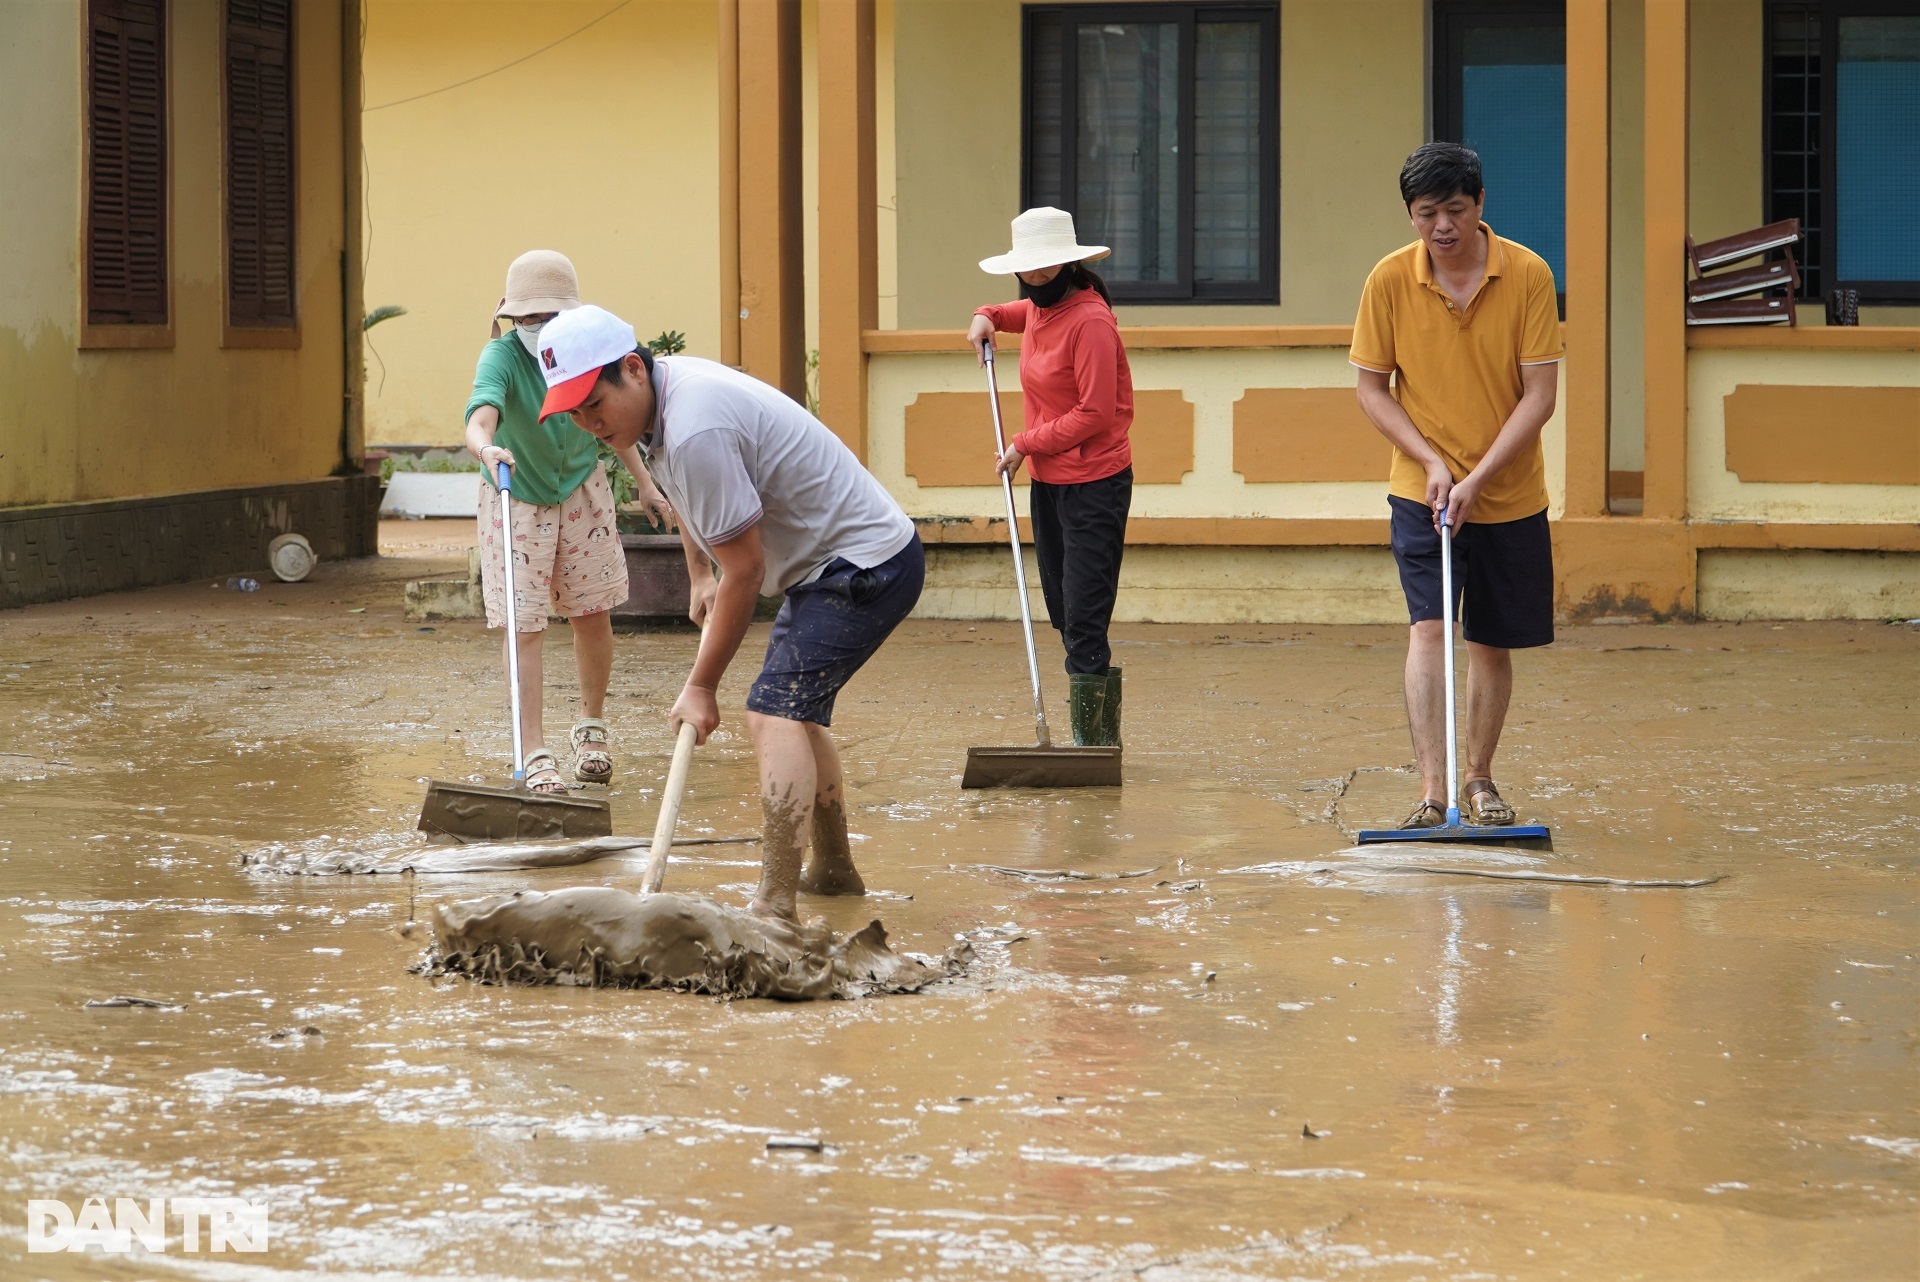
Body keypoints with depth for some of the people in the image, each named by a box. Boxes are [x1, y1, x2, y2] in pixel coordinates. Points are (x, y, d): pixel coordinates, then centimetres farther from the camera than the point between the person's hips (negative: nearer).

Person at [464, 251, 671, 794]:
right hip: (517, 502, -3)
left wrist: (644, 482, 12)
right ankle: (535, 753, 1)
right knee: (524, 626, -5)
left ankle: (592, 727, 33)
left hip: (582, 494, 4)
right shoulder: (502, 356, -27)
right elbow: (480, 417, -46)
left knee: (593, 616, 10)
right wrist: (487, 449, -69)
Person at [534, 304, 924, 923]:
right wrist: (699, 578, 21)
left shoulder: (695, 431, -29)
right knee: (799, 712, 25)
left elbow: (745, 569, -24)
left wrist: (701, 686, -16)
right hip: (830, 563, 11)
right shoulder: (666, 383, 3)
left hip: (866, 565, -11)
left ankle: (775, 905, -30)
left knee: (775, 712, -21)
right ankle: (833, 870, 40)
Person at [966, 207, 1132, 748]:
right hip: (1048, 481, 10)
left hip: (1094, 484, -10)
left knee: (1083, 619, -11)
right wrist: (989, 316, 19)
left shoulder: (1089, 319, -18)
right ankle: (1094, 735, 17)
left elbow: (1094, 414, -21)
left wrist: (1025, 445, -15)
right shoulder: (1039, 308, 10)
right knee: (1063, 615, 11)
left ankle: (1093, 739, -7)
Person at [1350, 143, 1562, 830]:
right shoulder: (1389, 280, -8)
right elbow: (1372, 388, 0)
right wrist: (1431, 461, -13)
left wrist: (1477, 477, -19)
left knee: (1493, 644, 10)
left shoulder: (1528, 275, -11)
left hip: (1509, 497, 1)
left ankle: (1479, 779, 28)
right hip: (1421, 490, -1)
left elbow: (1538, 395, -12)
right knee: (1428, 627, -16)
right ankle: (1431, 790, -20)